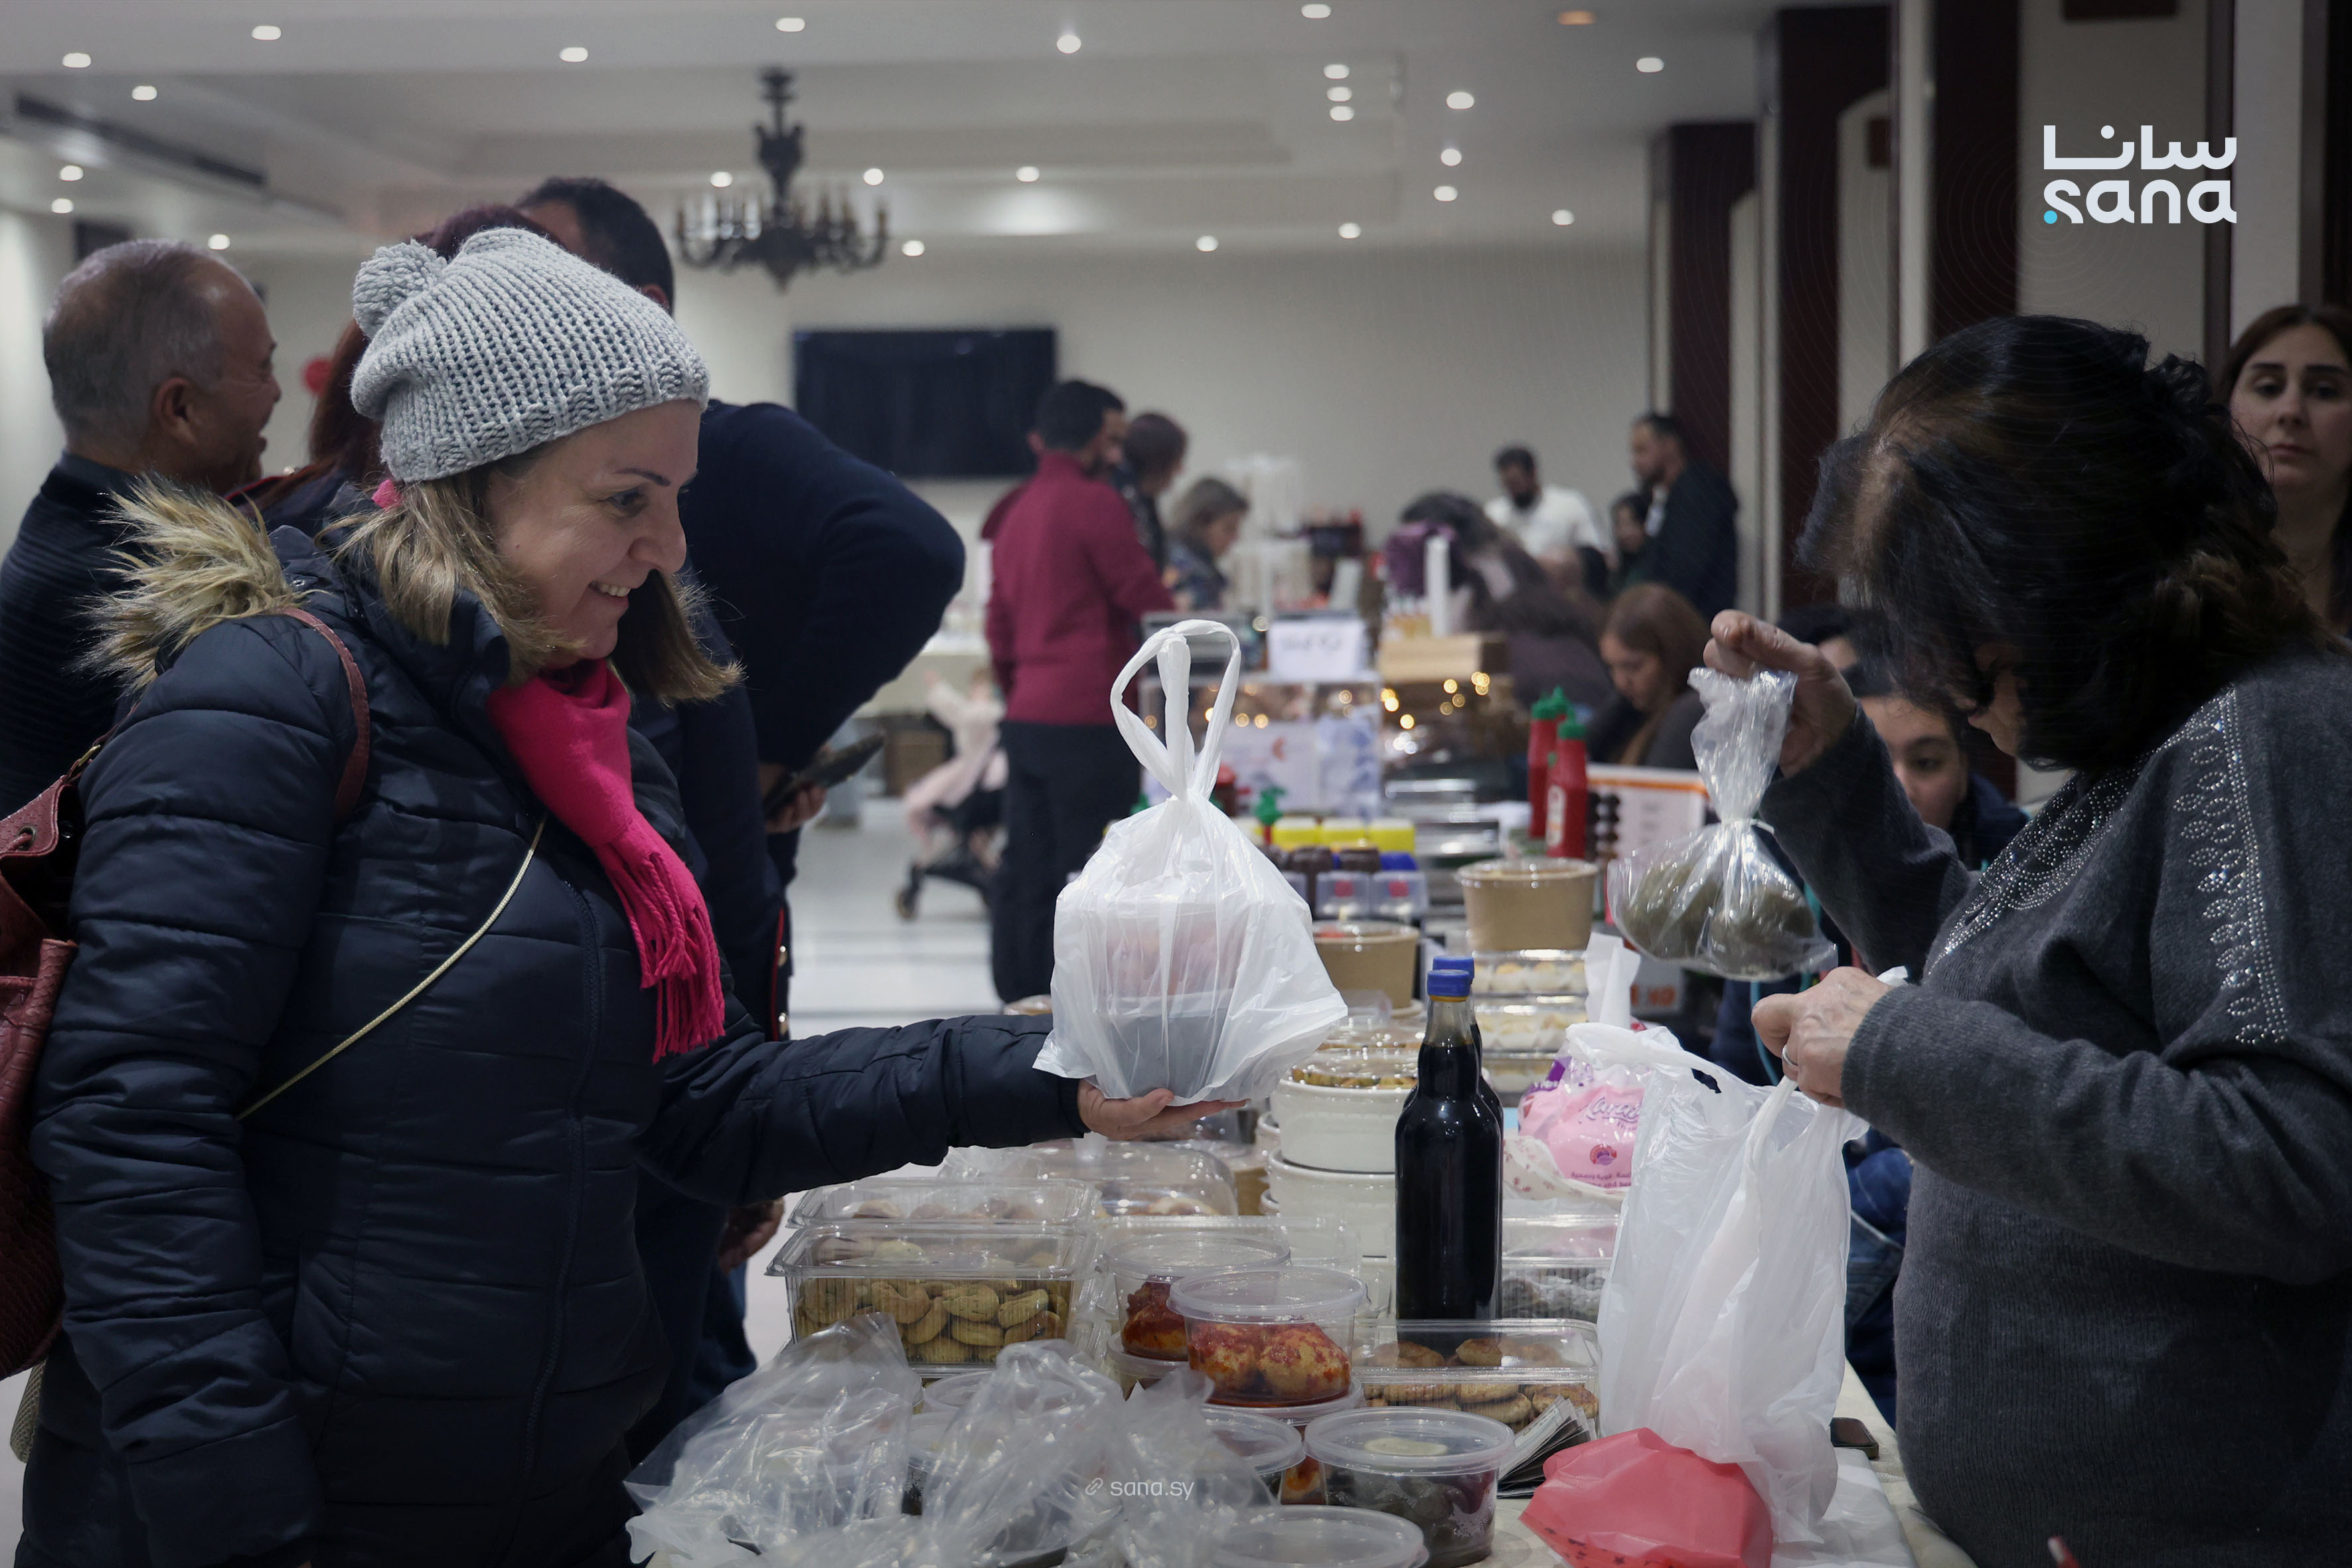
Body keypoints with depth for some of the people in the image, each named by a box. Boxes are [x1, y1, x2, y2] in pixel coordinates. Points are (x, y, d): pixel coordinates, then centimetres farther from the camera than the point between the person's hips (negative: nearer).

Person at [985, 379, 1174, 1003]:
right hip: (1088, 718, -8)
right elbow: (1150, 602, -8)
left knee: (1025, 869, 10)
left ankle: (1019, 1000, 15)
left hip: (1025, 717, 8)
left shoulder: (1017, 512, 16)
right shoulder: (1093, 502, -9)